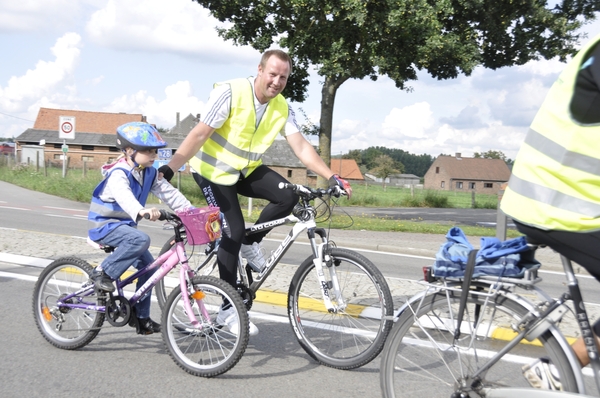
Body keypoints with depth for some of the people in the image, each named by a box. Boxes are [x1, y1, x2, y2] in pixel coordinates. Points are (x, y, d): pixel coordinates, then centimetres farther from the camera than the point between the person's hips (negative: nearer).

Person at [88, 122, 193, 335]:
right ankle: (102, 273, -19)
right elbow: (123, 196, -43)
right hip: (104, 225, -8)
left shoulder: (149, 173, 3)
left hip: (124, 224, 8)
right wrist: (142, 211, -63)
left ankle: (140, 316, 12)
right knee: (141, 239, -33)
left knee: (148, 265, 1)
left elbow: (168, 192, -1)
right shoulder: (119, 174, -23)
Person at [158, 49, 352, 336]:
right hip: (213, 170, -5)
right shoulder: (230, 92, -22)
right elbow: (199, 134, -23)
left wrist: (331, 177, -22)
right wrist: (169, 168, -29)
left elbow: (301, 147, -12)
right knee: (233, 231, -15)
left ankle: (250, 243, 7)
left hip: (246, 170, 5)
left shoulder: (282, 108, -6)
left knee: (288, 196, -19)